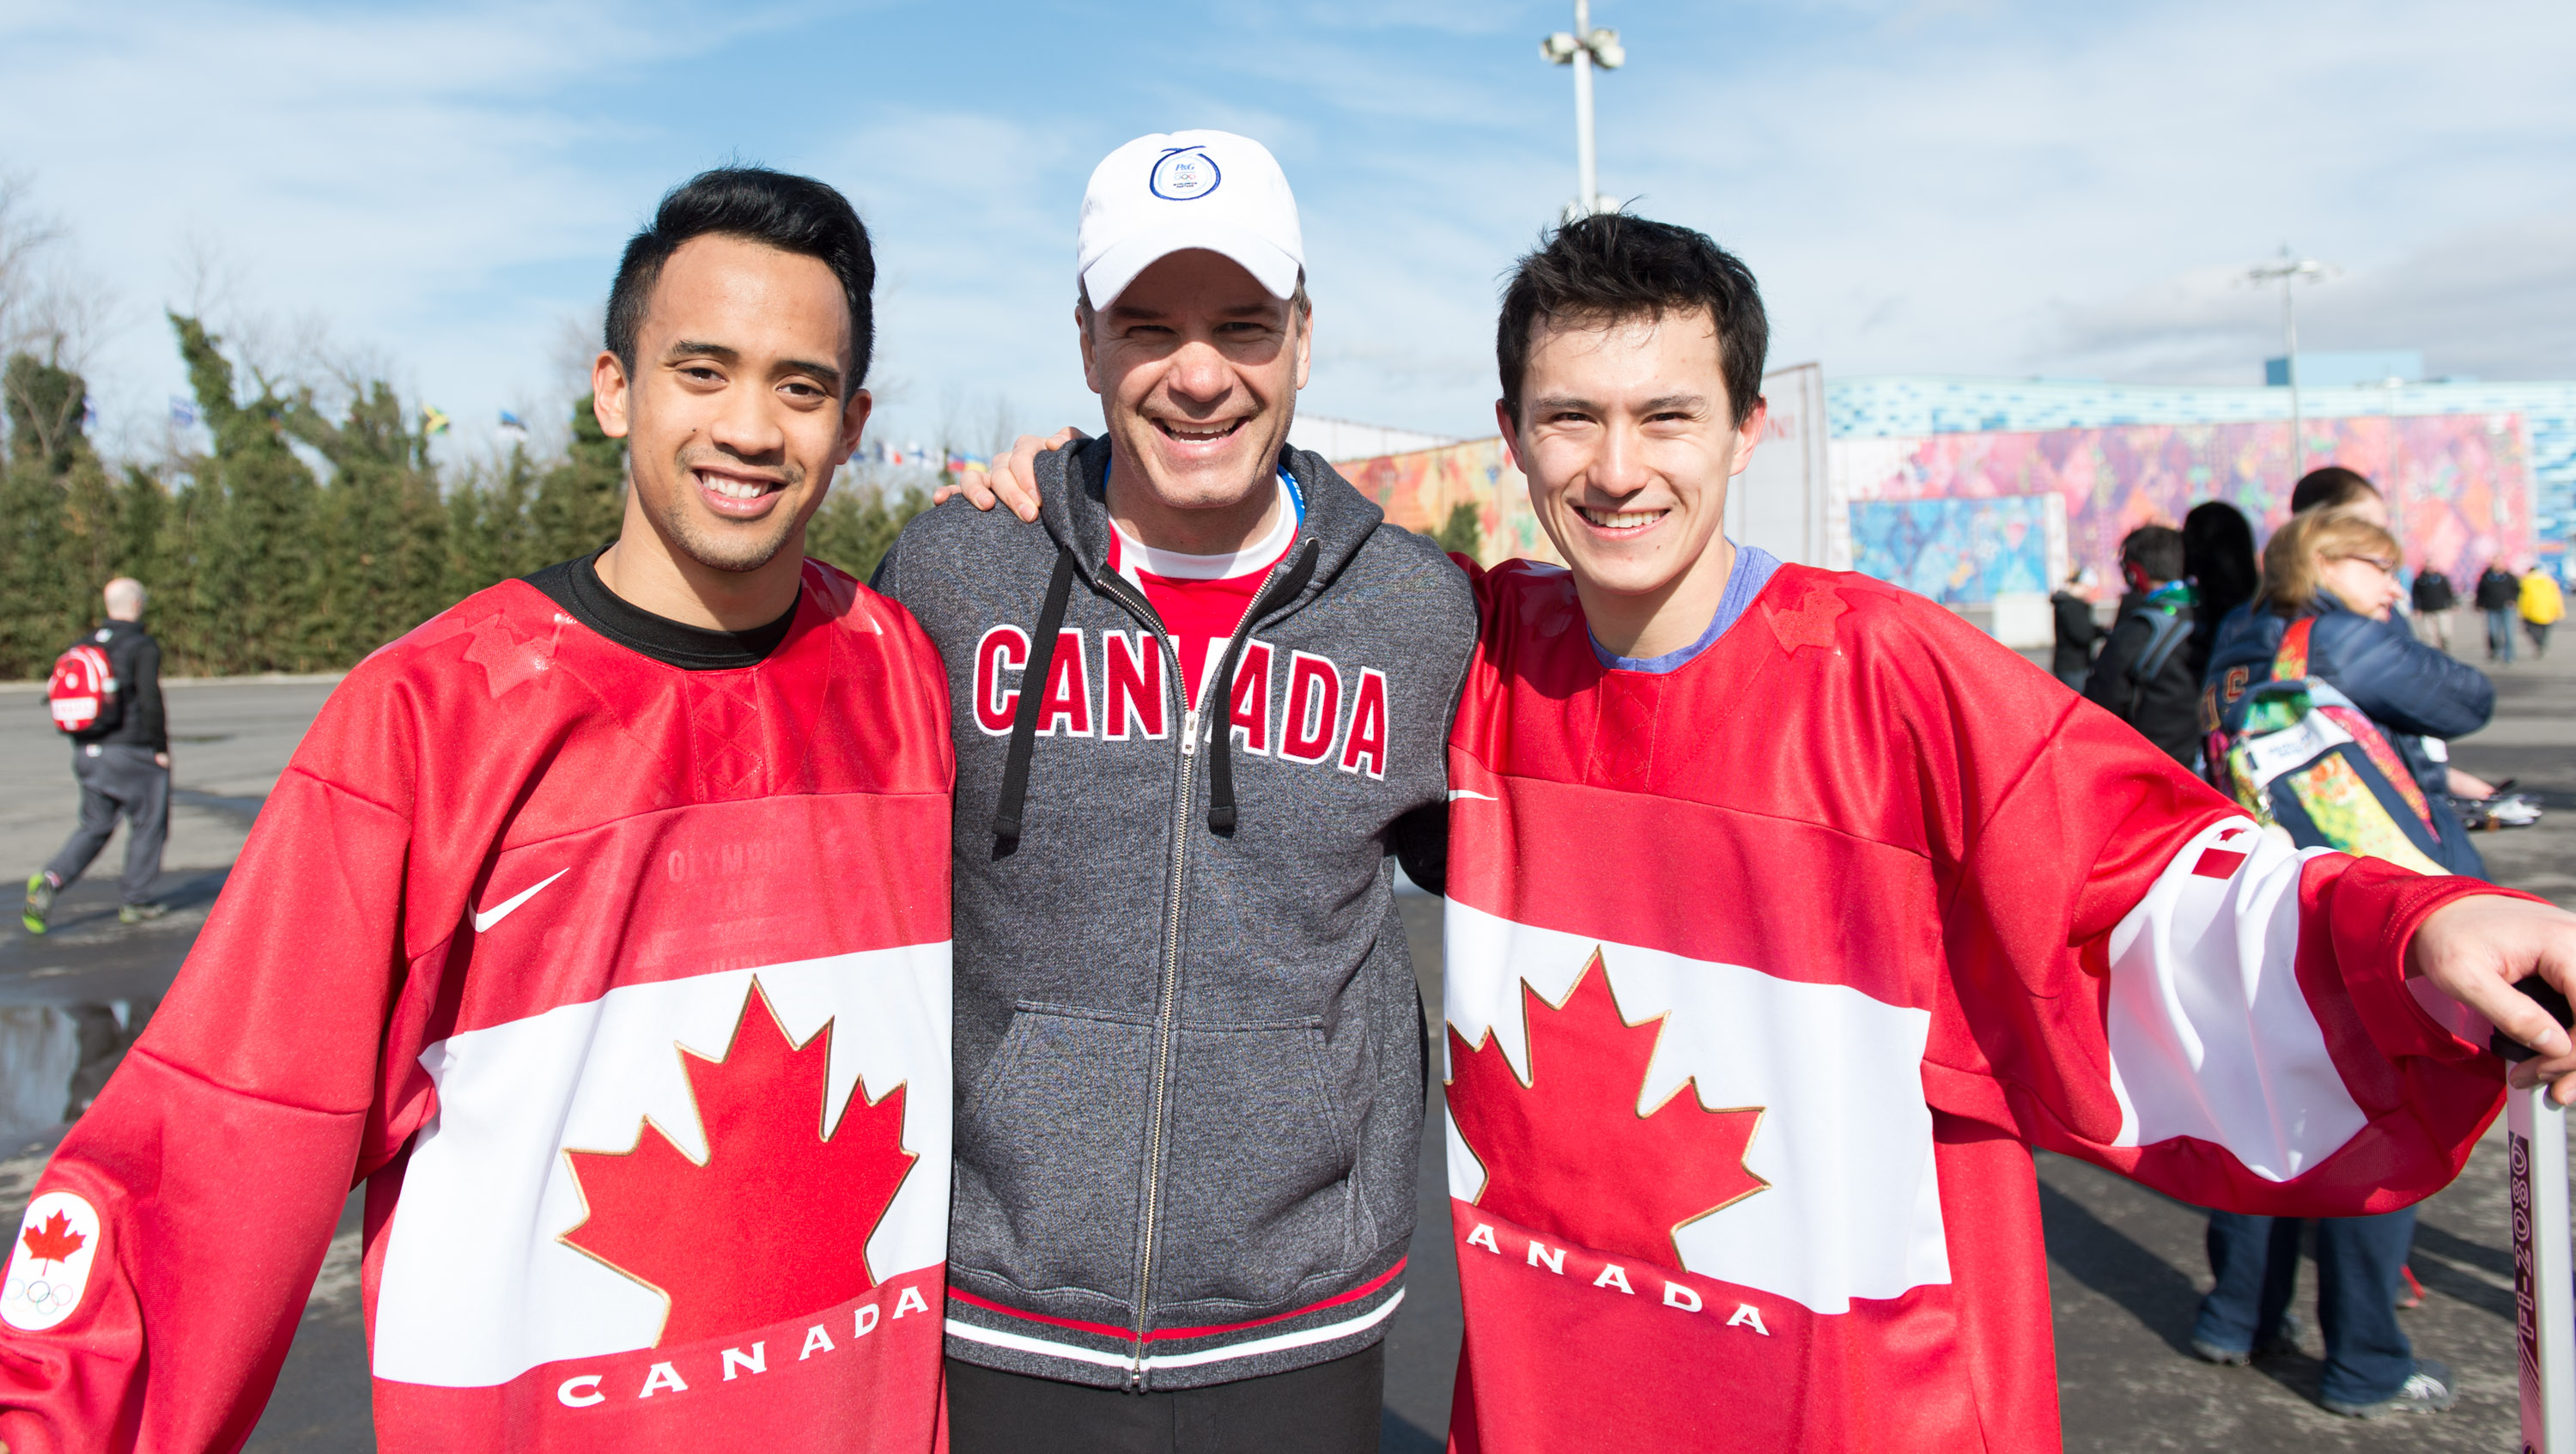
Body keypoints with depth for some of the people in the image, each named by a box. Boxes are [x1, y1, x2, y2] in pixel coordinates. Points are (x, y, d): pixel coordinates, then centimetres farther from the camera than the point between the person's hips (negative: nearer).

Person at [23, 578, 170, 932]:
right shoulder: (143, 647, -11)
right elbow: (150, 701, -17)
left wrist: (86, 745, 17)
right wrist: (160, 748, -9)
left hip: (87, 752, 6)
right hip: (132, 753, -6)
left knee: (94, 827, 16)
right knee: (148, 824, 8)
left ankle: (51, 879, -5)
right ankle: (134, 899, 12)